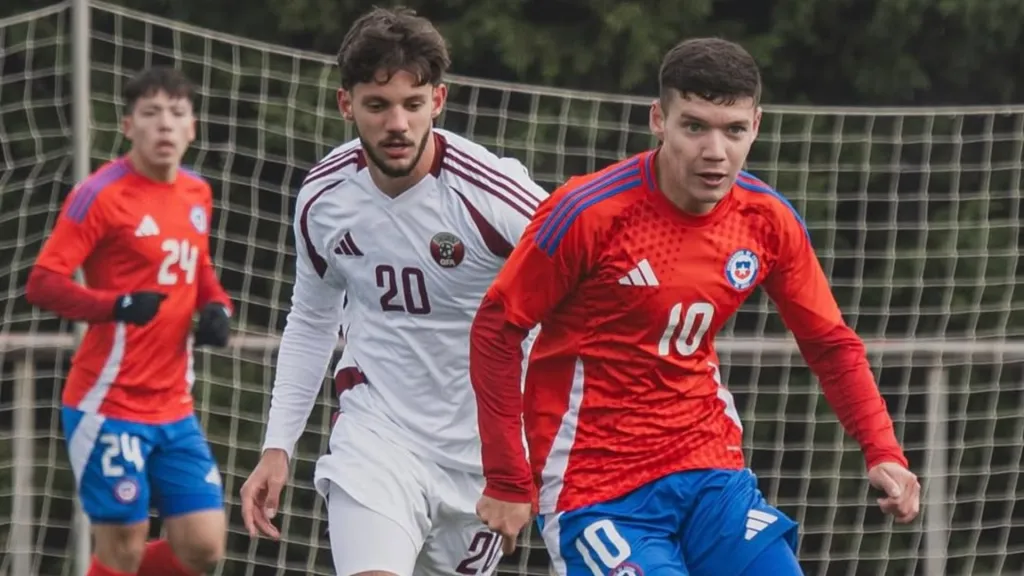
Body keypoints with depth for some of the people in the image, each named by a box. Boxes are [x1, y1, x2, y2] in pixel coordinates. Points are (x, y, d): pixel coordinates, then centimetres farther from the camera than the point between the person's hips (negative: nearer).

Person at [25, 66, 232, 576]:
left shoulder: (198, 195, 10)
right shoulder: (101, 194, -11)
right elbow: (42, 283, -16)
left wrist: (216, 307, 5)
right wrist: (116, 305, -32)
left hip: (173, 408, 6)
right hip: (109, 406, -6)